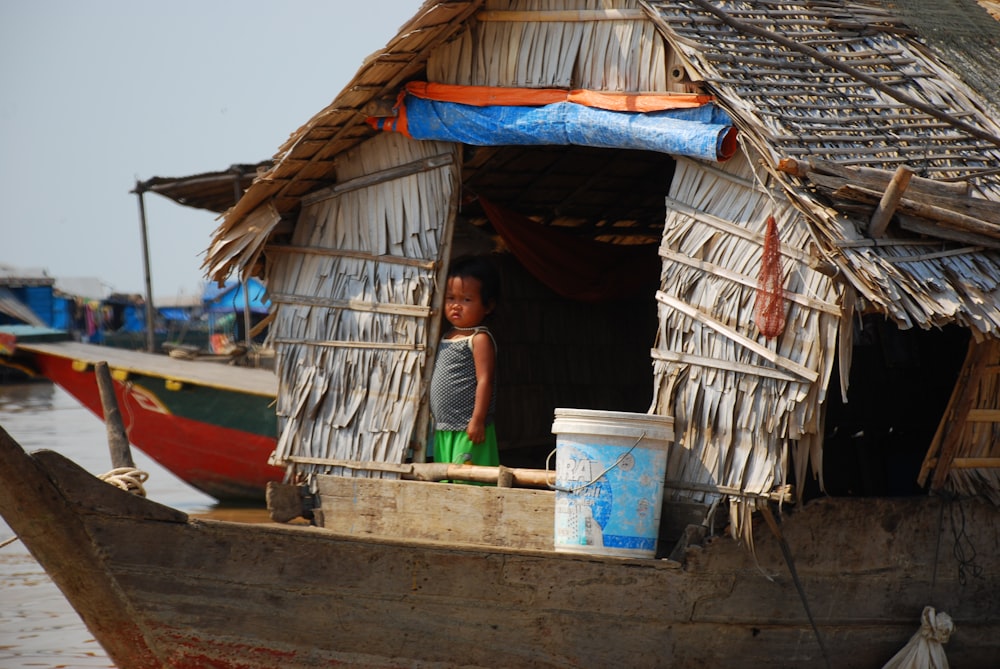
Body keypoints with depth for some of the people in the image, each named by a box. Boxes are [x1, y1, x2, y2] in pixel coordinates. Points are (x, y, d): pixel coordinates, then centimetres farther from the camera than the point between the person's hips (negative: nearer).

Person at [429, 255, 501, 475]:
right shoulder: (448, 337, 16)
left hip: (468, 431, -9)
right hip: (444, 430, 9)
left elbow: (484, 380, -16)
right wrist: (434, 418, 20)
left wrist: (478, 420, -22)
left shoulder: (479, 339, -9)